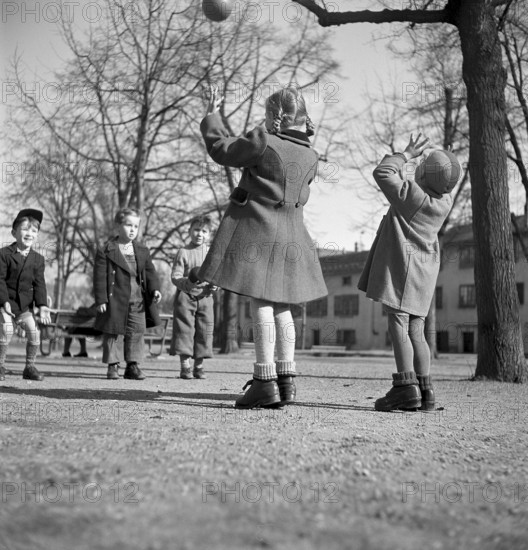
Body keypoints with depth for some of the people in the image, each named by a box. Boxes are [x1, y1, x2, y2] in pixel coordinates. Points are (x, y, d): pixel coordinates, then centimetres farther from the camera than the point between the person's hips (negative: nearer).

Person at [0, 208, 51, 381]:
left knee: (34, 332, -7)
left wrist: (42, 306, -10)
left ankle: (30, 367, 11)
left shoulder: (38, 259, 4)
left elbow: (39, 284, 1)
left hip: (25, 304, 3)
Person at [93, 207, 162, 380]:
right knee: (114, 334, 3)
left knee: (136, 333, 5)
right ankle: (113, 366, 12)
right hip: (115, 302, -4)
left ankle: (133, 366, 14)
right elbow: (100, 277, -5)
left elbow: (150, 272, 10)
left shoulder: (142, 251, 11)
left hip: (138, 301, 4)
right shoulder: (106, 251, -3)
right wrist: (101, 299, -10)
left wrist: (155, 289, -7)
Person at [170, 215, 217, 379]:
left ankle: (199, 366, 13)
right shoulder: (183, 252, -2)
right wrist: (186, 283, -25)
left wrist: (215, 285, -8)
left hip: (205, 297, 3)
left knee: (205, 331, 3)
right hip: (185, 296, -3)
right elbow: (175, 276, -5)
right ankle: (185, 366, 3)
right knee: (184, 329, -3)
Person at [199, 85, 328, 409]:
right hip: (290, 234, 7)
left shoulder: (262, 142, -10)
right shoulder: (310, 156, 9)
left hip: (256, 228, -7)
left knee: (261, 304, -9)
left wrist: (212, 117, 17)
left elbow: (221, 150, 0)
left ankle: (265, 382, -11)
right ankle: (286, 380, 10)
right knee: (280, 307, 10)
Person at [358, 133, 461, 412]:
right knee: (416, 331, 7)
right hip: (425, 267, 8)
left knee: (398, 324, -11)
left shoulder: (411, 193, -15)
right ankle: (425, 391, 3)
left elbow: (381, 173, -12)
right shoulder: (445, 201, 7)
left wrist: (407, 153, -4)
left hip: (400, 263, -8)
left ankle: (406, 386, -18)